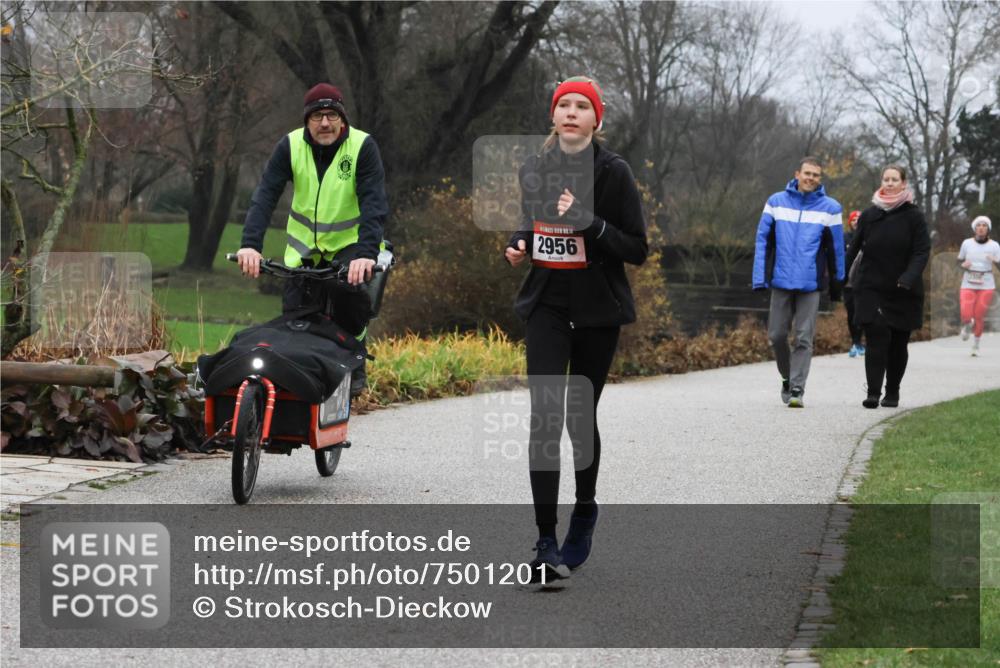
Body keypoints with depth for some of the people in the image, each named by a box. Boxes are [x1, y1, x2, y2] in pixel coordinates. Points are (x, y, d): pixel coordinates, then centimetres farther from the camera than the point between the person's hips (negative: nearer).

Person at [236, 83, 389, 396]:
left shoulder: (363, 146, -16)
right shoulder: (290, 145, -9)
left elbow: (374, 203, -25)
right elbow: (265, 195, -16)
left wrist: (367, 253, -40)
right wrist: (250, 244, -31)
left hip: (350, 244, -3)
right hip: (304, 246, 3)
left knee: (350, 292, -30)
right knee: (295, 314, -9)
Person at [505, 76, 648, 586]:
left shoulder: (613, 173, -7)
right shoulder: (534, 171, 6)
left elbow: (637, 249, -7)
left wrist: (590, 222, -22)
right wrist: (518, 246, 0)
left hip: (597, 309, -2)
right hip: (546, 307, 2)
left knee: (580, 415, 8)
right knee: (544, 417, -11)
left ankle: (585, 510, 35)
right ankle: (546, 542, -15)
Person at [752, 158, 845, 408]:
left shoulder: (830, 208, 1)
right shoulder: (776, 202, 4)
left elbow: (836, 248, 5)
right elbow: (763, 240, 3)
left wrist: (837, 284, 7)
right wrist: (760, 277, -5)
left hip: (810, 284, -2)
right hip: (781, 281, 2)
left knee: (804, 338, -4)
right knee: (777, 335, 6)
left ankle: (797, 389, -2)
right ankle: (788, 378, 27)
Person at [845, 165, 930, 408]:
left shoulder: (914, 216, -1)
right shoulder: (869, 215, 6)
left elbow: (922, 251, -7)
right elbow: (854, 248, 10)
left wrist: (909, 277, -22)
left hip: (903, 293, 0)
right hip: (872, 288, 0)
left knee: (898, 344, 7)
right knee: (877, 340, -11)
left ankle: (892, 393, 19)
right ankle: (873, 393, -13)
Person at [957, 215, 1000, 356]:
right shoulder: (967, 243, 1)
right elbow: (959, 260, 13)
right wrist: (963, 265, -9)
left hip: (986, 286, -1)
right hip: (968, 284, 1)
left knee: (979, 317, 0)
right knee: (966, 316, -14)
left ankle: (976, 345, 23)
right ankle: (967, 326, 25)